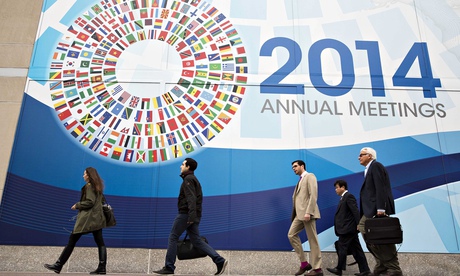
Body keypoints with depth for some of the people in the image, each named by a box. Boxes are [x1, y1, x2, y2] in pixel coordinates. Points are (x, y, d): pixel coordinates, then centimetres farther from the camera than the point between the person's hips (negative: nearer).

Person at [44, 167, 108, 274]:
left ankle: (58, 266, 4)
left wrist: (77, 205, -5)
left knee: (72, 241, -1)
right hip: (97, 218, 9)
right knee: (100, 242, 2)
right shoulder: (97, 186, 16)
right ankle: (102, 268, -1)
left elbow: (89, 202, -17)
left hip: (87, 218, -8)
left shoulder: (89, 186, -9)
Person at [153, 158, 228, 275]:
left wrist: (191, 215, -29)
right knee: (196, 241, 6)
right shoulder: (194, 179, 22)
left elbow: (191, 198, -20)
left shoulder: (188, 179, -8)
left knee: (173, 238, 1)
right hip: (193, 216, 9)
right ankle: (220, 261, -3)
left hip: (185, 214, -9)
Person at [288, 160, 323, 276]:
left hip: (307, 213, -9)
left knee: (312, 240, -4)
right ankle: (304, 263, 9)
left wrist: (308, 212, -22)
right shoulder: (300, 180, 23)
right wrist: (294, 214, 11)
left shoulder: (310, 176, -3)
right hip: (299, 213, 9)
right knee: (291, 235, 4)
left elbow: (313, 195, -14)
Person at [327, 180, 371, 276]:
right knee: (356, 249, 8)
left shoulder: (349, 196, -11)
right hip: (349, 229, 10)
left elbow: (355, 211, -19)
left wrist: (358, 224, -23)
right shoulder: (344, 198, 19)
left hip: (347, 228, -10)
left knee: (342, 248, -1)